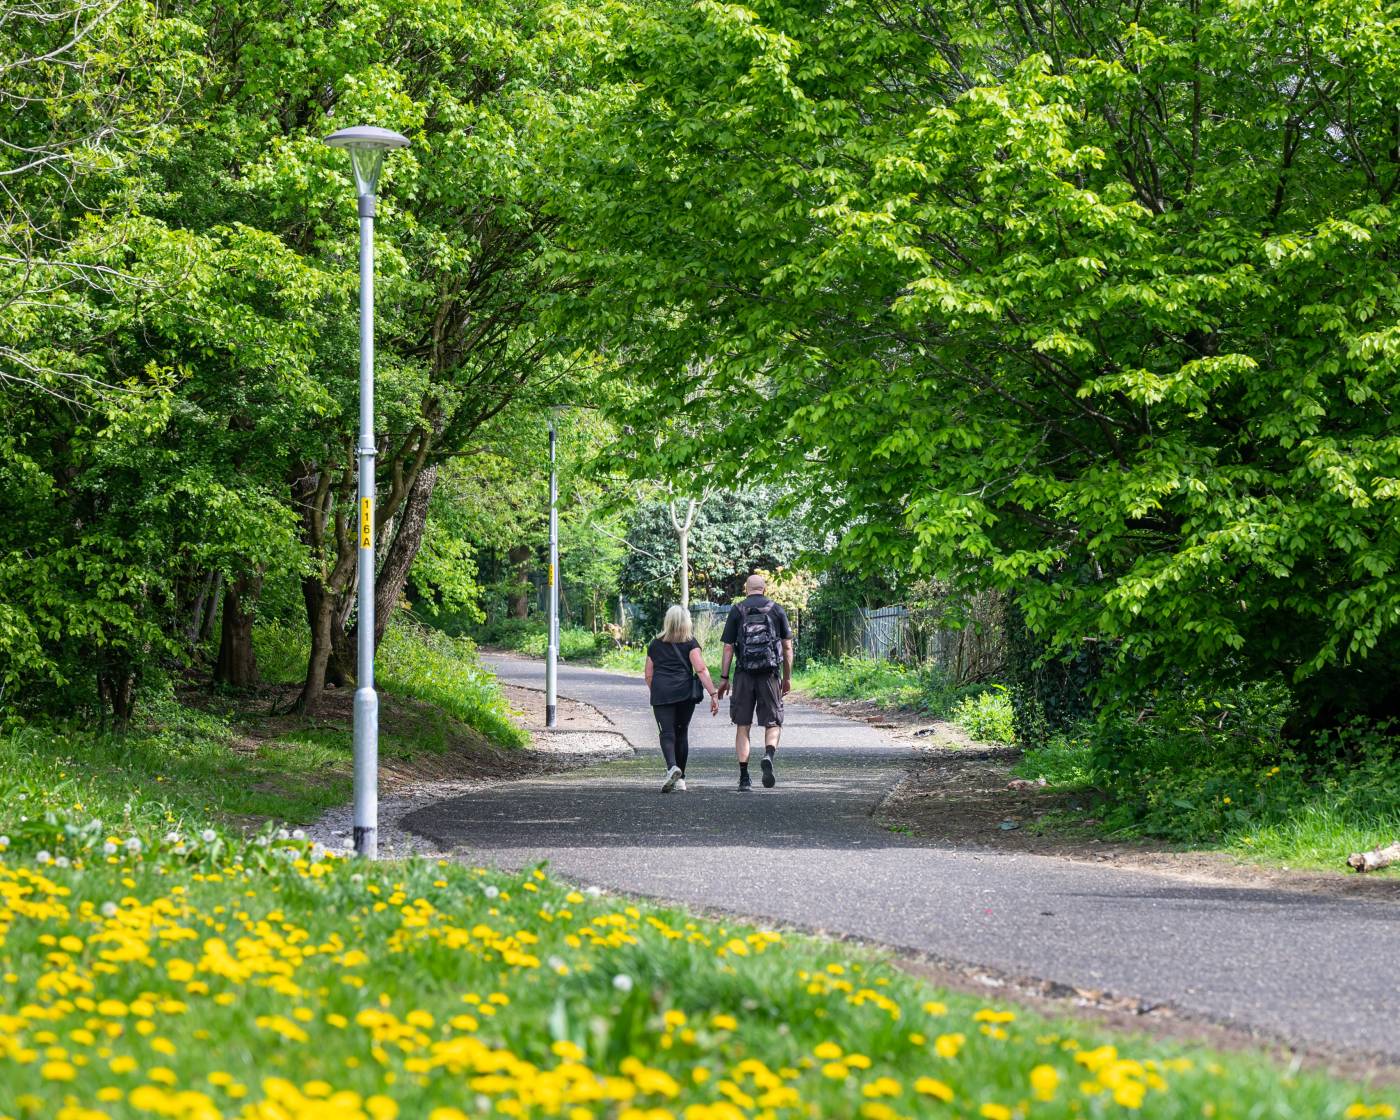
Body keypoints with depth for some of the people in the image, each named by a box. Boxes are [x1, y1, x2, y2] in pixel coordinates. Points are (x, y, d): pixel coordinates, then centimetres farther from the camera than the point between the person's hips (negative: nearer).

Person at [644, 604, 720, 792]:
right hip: (685, 692, 0)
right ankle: (680, 779, 16)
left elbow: (648, 674, 16)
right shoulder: (690, 643, 5)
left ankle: (672, 767, -33)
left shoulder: (655, 644, 14)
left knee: (667, 733, -7)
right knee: (682, 733, 12)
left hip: (661, 692, 0)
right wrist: (713, 693, -9)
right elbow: (701, 669, -6)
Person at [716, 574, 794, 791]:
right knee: (773, 724, 8)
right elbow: (787, 647, 5)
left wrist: (723, 678, 3)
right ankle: (769, 755, -23)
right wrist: (787, 677, 12)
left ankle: (744, 778, 2)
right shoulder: (777, 610, 6)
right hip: (770, 675, 0)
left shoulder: (737, 611, 3)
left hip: (744, 675, 0)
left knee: (742, 726, 7)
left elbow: (728, 648, -1)